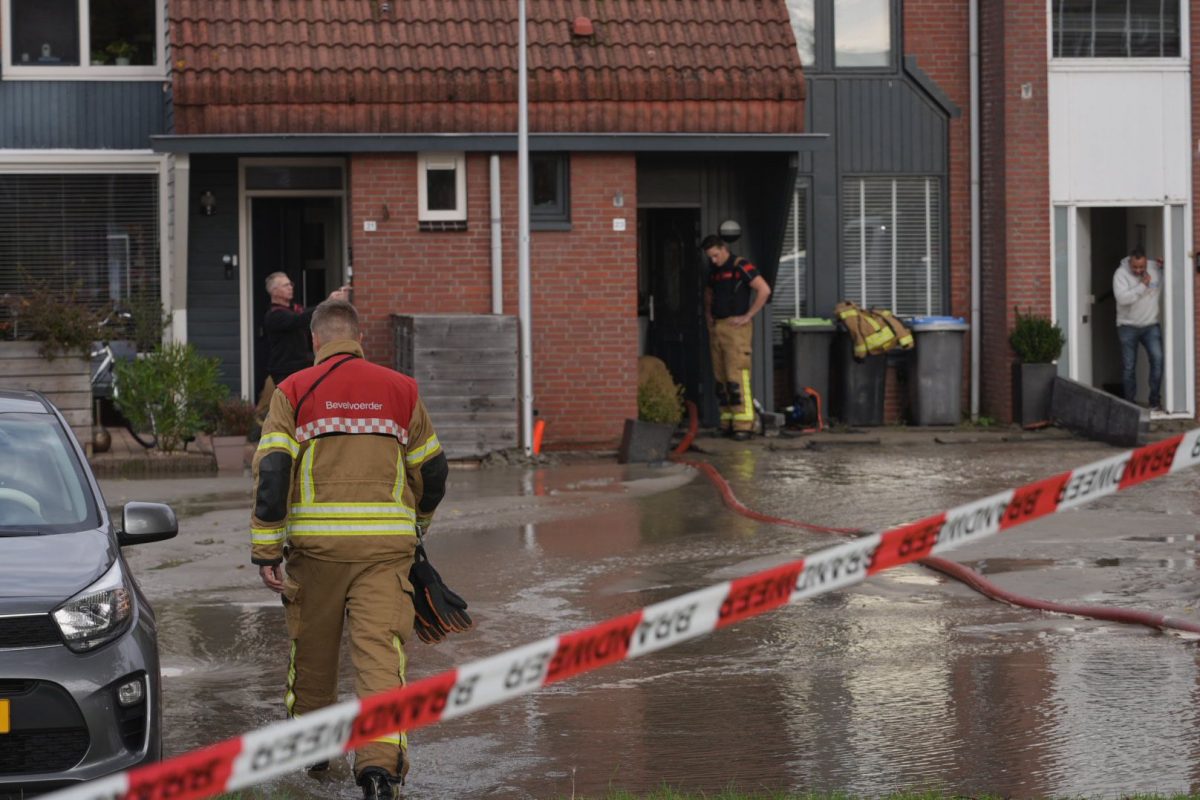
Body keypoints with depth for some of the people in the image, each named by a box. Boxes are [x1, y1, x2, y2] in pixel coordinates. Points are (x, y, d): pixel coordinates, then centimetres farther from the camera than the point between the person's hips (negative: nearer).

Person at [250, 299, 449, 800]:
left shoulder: (295, 391, 3)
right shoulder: (400, 389, 10)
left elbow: (271, 471, -6)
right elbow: (432, 471, 16)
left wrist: (266, 550, -4)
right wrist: (416, 523, 34)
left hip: (316, 540, 0)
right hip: (386, 542, 0)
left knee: (312, 646, 17)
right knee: (381, 647, -5)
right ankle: (380, 759, -20)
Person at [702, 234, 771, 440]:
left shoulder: (741, 267, -8)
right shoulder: (714, 271, 16)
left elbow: (764, 290, -18)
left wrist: (748, 316, -15)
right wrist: (708, 313, 20)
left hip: (735, 328, -8)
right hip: (716, 328, 8)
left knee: (737, 377, -13)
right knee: (720, 379, 7)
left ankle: (743, 425, -15)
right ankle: (727, 422, 12)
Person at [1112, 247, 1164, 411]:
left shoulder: (1156, 270, -2)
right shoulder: (1121, 273, -13)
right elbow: (1122, 298, -25)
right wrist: (1142, 286, -22)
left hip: (1151, 325, 2)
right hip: (1128, 326, -2)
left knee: (1157, 359, -14)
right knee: (1128, 367, 3)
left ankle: (1155, 400, -4)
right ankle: (1129, 402, 16)